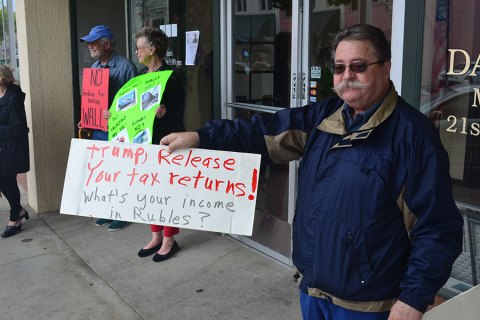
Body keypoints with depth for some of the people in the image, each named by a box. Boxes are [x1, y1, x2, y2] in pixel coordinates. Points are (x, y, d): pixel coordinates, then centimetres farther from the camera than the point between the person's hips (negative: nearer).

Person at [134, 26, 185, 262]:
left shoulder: (172, 77, -14)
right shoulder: (142, 74, 10)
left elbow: (179, 114, -16)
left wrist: (163, 113, -33)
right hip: (145, 139, 8)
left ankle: (169, 240, 15)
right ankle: (156, 237, 27)